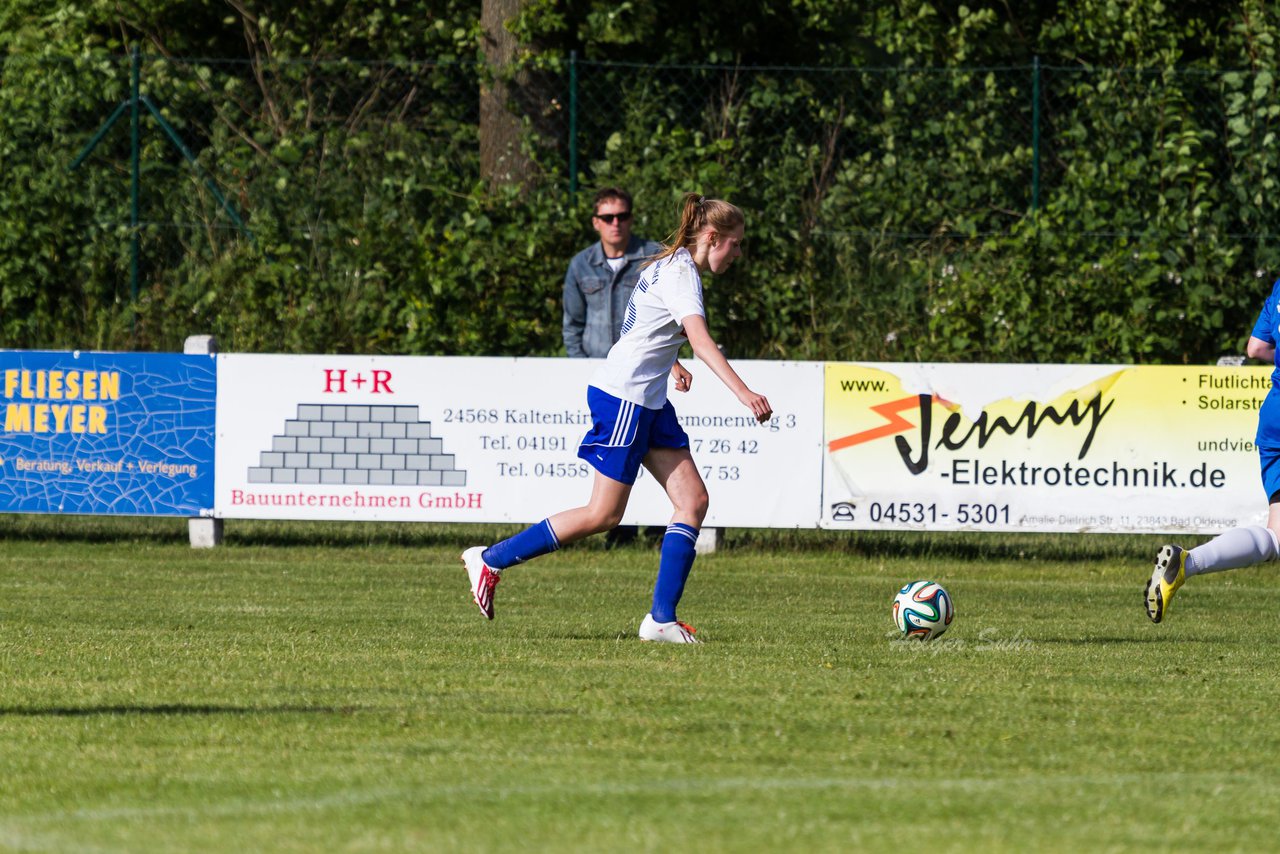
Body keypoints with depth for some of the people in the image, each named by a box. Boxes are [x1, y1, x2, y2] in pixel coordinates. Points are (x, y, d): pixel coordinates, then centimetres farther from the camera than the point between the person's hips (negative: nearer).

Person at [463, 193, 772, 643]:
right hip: (623, 398, -10)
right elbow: (700, 340, -34)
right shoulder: (681, 276, -17)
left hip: (649, 401, 10)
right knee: (604, 514, -4)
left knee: (693, 500, -1)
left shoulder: (672, 266, 13)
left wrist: (670, 363, 34)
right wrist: (743, 393, -43)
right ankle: (491, 559, 7)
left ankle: (662, 619, -4)